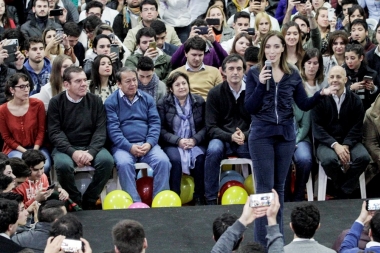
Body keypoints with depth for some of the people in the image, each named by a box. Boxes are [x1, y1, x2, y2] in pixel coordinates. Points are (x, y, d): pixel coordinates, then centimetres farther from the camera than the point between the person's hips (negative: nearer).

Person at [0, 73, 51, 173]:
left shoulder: (38, 104, -5)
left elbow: (41, 130, -1)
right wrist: (25, 152, -13)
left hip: (36, 147, 1)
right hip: (15, 149, -1)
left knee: (44, 166, -31)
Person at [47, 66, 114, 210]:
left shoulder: (95, 101, 5)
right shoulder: (56, 102, 0)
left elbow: (100, 130, -1)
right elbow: (54, 133, -6)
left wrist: (91, 152, -19)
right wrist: (73, 152, -21)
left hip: (91, 146, 2)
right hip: (65, 148, -2)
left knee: (107, 160, -27)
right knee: (63, 164, -34)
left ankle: (89, 202, -10)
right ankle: (75, 203, -10)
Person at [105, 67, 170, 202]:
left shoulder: (147, 99, 14)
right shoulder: (111, 102, 4)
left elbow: (155, 123, 7)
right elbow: (113, 128, -5)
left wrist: (149, 143, -12)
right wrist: (130, 147, -18)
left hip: (147, 144, 3)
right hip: (123, 146, -2)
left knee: (163, 161, -25)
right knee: (124, 163, -34)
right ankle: (134, 203, -28)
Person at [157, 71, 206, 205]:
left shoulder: (199, 101, 8)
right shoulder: (163, 103, 2)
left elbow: (205, 126, 5)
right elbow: (162, 130, -3)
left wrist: (195, 140, -13)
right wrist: (178, 141, -16)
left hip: (195, 142, 2)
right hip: (173, 144, -1)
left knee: (200, 158, -30)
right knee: (175, 159, -33)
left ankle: (199, 197, -19)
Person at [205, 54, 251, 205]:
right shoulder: (215, 93, 1)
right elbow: (211, 127, -3)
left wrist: (245, 136, -20)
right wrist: (230, 136, -20)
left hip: (247, 140, 1)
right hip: (222, 139, 0)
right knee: (213, 150, -35)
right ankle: (211, 200, -26)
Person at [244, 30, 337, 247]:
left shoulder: (293, 74, 4)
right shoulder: (254, 73, -4)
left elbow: (304, 105, 5)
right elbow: (250, 108, -9)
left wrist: (321, 94, -12)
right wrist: (261, 84, -21)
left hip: (286, 134, 3)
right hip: (262, 135, -3)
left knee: (279, 186, 11)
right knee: (265, 186, -4)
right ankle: (262, 241, 1)